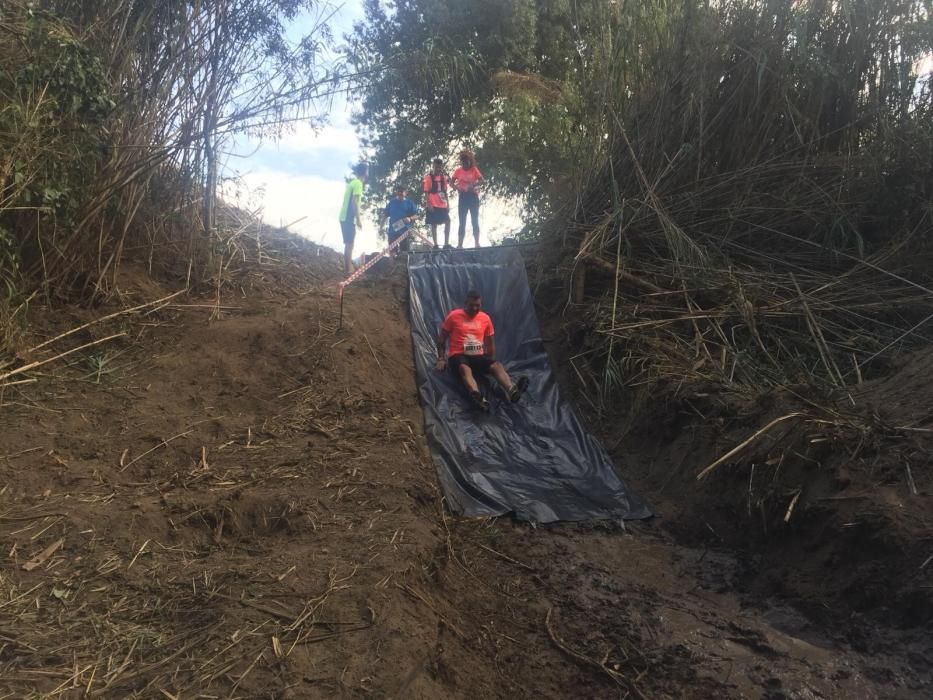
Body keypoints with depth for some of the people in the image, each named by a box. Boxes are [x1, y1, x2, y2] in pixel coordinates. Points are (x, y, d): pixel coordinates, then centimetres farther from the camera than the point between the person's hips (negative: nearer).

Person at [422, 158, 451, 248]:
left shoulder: (443, 177, 13)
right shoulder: (428, 177, -4)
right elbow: (426, 192, -7)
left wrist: (447, 204, 12)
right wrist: (428, 204, -15)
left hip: (443, 205, 5)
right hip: (433, 205, -5)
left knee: (447, 222, -1)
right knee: (434, 224, -2)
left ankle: (446, 243, 4)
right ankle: (435, 245, 1)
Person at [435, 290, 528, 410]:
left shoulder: (485, 318, 12)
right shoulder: (454, 316, 1)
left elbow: (490, 341, 22)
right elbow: (442, 338, 5)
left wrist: (492, 361, 18)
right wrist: (441, 358, -3)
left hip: (478, 356, 4)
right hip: (458, 355, -4)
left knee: (497, 365, -27)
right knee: (465, 369, -39)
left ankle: (512, 391, -56)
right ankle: (479, 397, -68)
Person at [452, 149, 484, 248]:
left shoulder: (474, 170, -1)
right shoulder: (458, 171, 4)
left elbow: (481, 181, -12)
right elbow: (452, 182, 4)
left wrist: (473, 185, -29)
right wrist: (457, 187, -17)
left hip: (473, 196, -2)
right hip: (463, 197, 2)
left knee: (475, 221, -1)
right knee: (462, 222, 4)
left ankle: (477, 243, 0)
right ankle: (459, 244, 5)